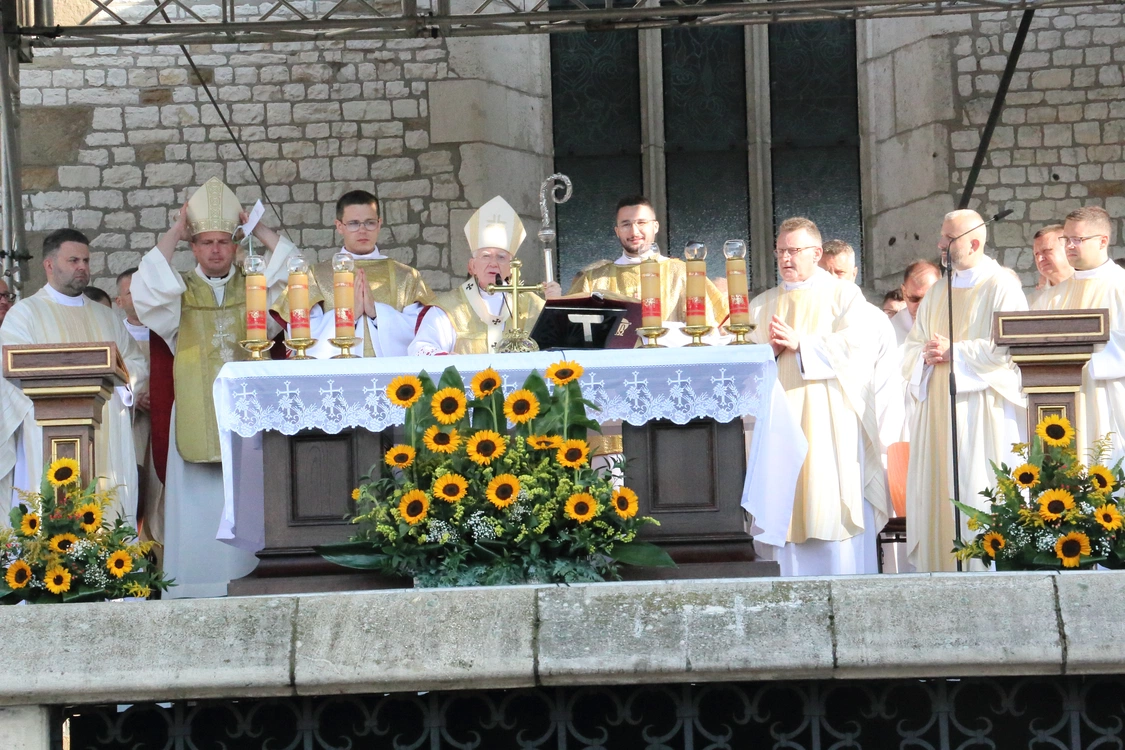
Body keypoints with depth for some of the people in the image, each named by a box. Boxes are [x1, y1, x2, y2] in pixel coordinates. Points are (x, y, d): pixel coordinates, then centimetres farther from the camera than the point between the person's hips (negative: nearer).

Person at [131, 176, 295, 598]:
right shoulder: (180, 293, 10)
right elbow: (146, 287, -9)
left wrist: (254, 225, 1)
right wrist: (175, 231, -4)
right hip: (197, 416, 0)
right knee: (201, 504, -3)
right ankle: (201, 590, 0)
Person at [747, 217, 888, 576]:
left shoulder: (844, 295, 7)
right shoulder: (761, 305, 19)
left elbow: (855, 347, -8)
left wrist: (800, 343, -12)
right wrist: (769, 350, -10)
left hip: (830, 422, -3)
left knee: (832, 504, -7)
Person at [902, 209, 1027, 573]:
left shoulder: (1001, 287, -4)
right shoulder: (937, 292, 17)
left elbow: (1009, 348, -14)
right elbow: (911, 348, 18)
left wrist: (954, 351, -13)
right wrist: (926, 355, -5)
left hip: (981, 412, -7)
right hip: (937, 409, 7)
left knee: (976, 493, -7)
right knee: (936, 494, 3)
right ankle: (939, 566, 7)